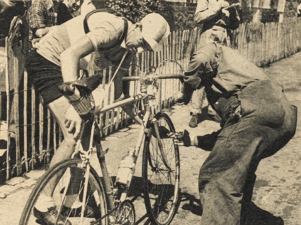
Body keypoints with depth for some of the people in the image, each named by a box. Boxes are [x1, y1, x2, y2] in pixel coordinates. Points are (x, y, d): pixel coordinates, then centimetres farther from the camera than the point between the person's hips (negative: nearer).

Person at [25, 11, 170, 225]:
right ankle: (45, 205, -6)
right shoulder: (112, 28, -26)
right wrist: (72, 105, -46)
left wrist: (139, 118, 2)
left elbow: (118, 93, 11)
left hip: (65, 69, 9)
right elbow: (70, 54, -39)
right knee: (74, 135, -16)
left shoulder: (127, 48, 2)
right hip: (45, 62, -9)